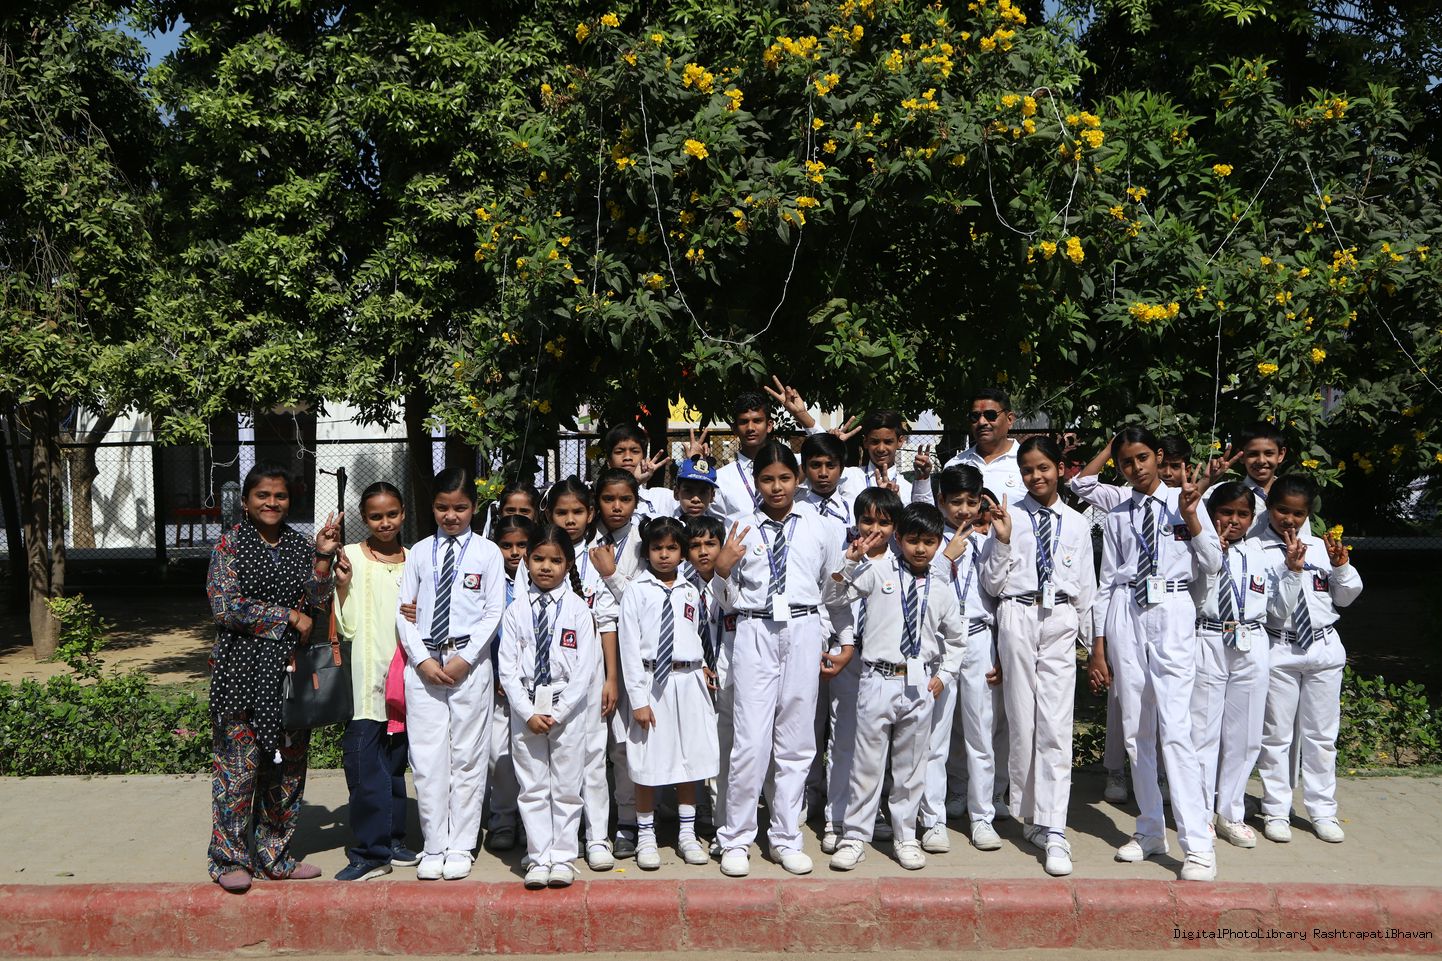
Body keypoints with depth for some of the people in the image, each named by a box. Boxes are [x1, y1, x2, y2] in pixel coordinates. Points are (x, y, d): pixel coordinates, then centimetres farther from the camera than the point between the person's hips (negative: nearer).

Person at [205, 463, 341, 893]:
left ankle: (275, 854, 19)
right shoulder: (230, 544, -1)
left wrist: (322, 557, -8)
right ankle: (231, 858, 9)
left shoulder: (300, 545, 10)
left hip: (289, 667, 5)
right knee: (239, 762, -3)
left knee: (288, 763, 8)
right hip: (242, 667, -4)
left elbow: (317, 604, 3)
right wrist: (289, 617, -11)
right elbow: (227, 607, -11)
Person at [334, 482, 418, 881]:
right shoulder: (351, 557, -3)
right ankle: (371, 851, 3)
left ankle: (391, 840, 23)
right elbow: (345, 627, -8)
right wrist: (341, 583, -20)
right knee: (364, 763, -6)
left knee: (395, 760, 13)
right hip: (362, 678, -4)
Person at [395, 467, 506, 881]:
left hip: (470, 663, -2)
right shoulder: (419, 552, 8)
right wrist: (422, 660, -6)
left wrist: (465, 658, -10)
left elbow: (494, 612, -1)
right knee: (427, 757, 3)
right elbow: (404, 611, 6)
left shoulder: (487, 552, 2)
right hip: (423, 663, 2)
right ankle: (433, 846, 13)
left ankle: (460, 847, 12)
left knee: (468, 757, 3)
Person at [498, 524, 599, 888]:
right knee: (532, 786, 6)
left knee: (567, 786, 5)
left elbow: (585, 668, -6)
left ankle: (563, 858, 15)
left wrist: (557, 712, -12)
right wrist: (528, 713, -10)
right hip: (525, 710, 1)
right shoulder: (516, 611, 2)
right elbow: (508, 667, -1)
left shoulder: (578, 609, -2)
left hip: (567, 709, -1)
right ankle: (538, 859, 14)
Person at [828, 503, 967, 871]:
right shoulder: (878, 571, 0)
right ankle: (855, 837, 16)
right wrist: (853, 560, -18)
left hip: (919, 684, 3)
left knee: (912, 765, 11)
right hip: (878, 679, -2)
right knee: (867, 762, 4)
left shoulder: (942, 592, 8)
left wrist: (944, 676, 11)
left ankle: (906, 838, 26)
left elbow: (956, 638, 21)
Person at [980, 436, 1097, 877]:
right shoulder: (1009, 517, 3)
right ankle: (1031, 813, 21)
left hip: (1061, 620, 1)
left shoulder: (1077, 524, 9)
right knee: (1022, 721, 5)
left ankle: (1053, 831, -4)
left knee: (1055, 727, -5)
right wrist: (1003, 539, -12)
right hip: (1017, 616, 0)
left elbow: (1085, 585, 14)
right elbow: (992, 584, 1)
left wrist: (1090, 638, 16)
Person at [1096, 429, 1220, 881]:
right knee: (1136, 730, 7)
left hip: (1172, 612, -3)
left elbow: (1213, 564, 3)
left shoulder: (1184, 501, 7)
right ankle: (1150, 830, 20)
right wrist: (1099, 647, 7)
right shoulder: (1116, 517, 11)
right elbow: (1107, 581, 10)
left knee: (1175, 730, -12)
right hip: (1126, 615, 3)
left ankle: (1198, 845, -8)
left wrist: (1190, 516, -9)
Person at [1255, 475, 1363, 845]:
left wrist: (1341, 564, -4)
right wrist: (1293, 568, -21)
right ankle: (1276, 812, 16)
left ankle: (1322, 811, 22)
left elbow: (1346, 597, 12)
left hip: (1323, 647, 4)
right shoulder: (1259, 551, -9)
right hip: (1279, 650, -4)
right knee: (1277, 734, 4)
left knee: (1322, 734, 11)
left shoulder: (1320, 547, 5)